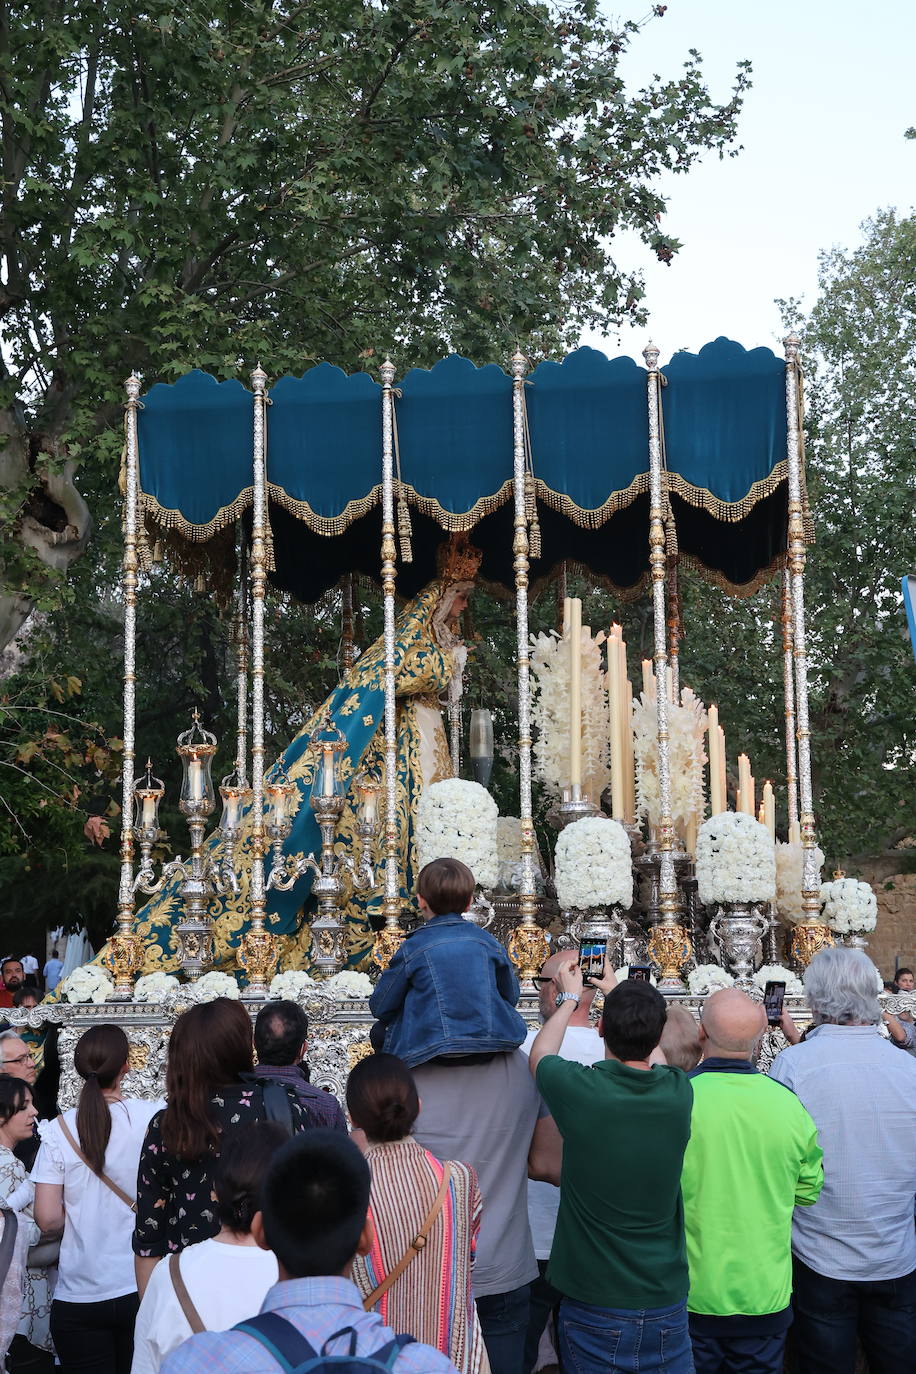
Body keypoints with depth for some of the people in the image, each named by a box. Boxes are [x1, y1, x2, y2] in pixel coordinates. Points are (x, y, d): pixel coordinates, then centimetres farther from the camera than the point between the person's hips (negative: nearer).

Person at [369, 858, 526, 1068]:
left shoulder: (412, 948, -5)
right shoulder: (487, 940, 3)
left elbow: (380, 1008, 2)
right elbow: (511, 997, 14)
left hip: (431, 1049, -4)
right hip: (492, 1040, 4)